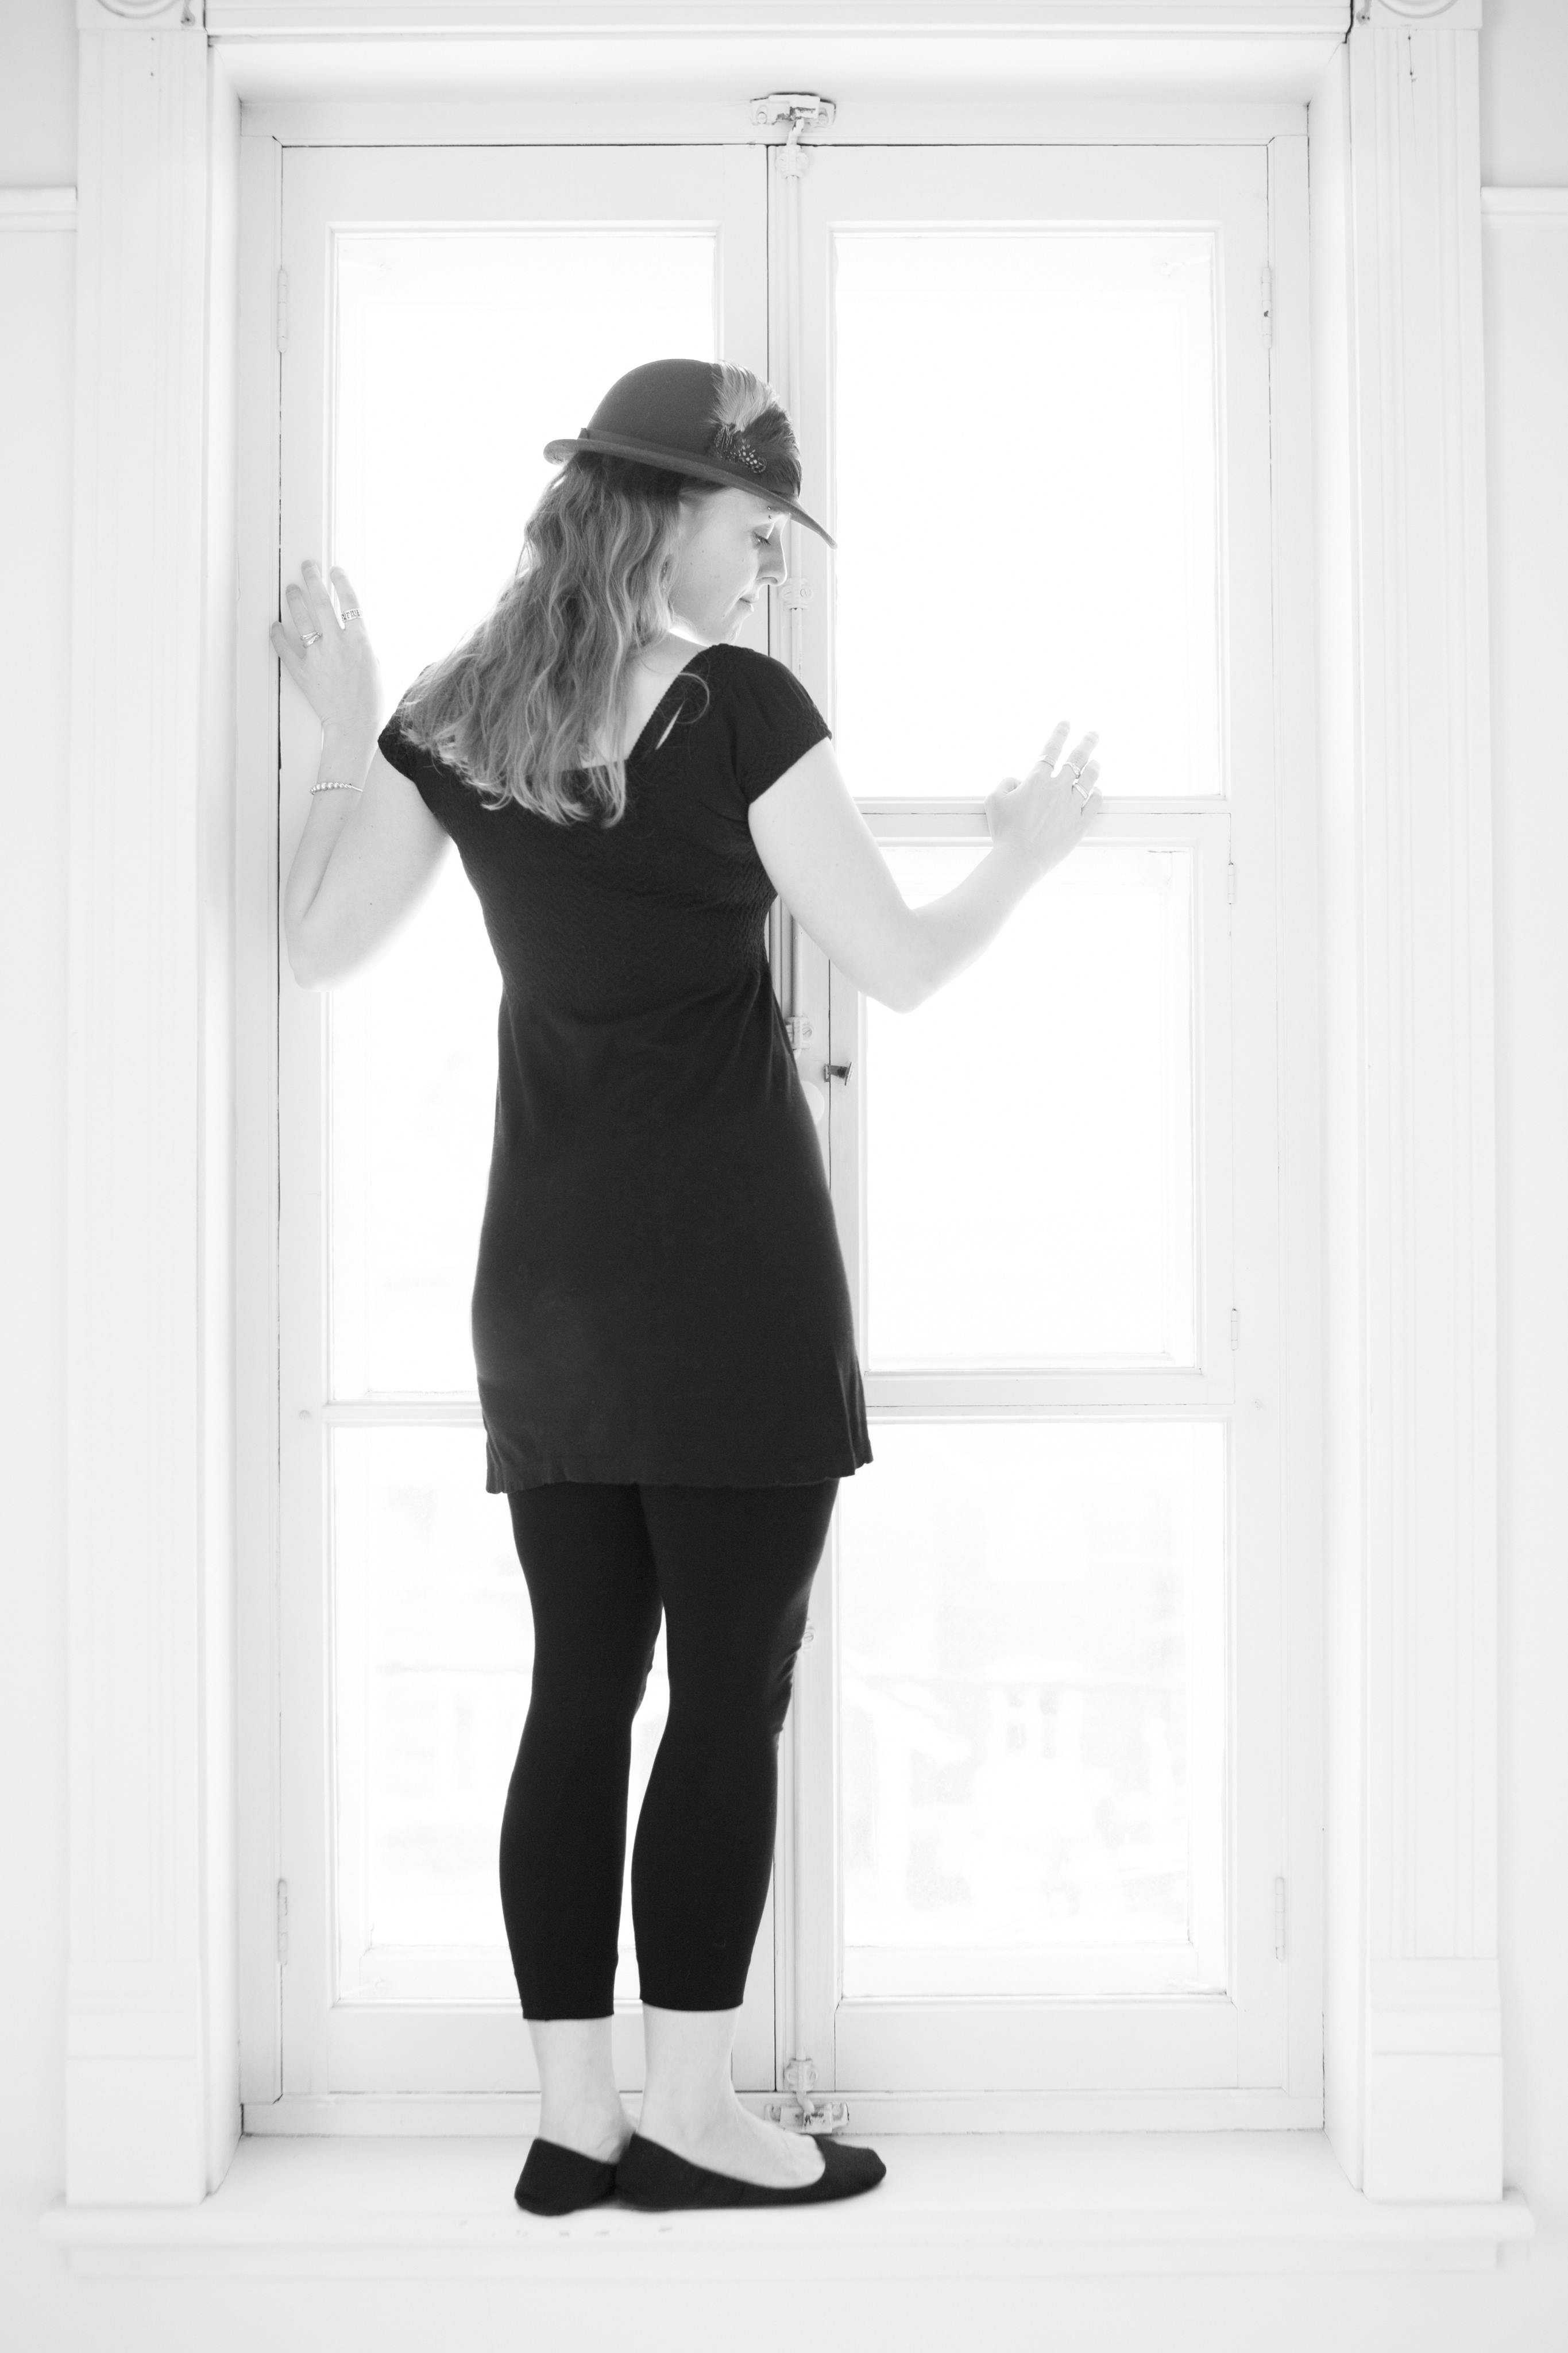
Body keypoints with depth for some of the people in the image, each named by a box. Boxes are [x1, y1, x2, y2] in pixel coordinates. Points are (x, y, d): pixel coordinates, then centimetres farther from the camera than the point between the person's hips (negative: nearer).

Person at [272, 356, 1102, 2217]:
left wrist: (341, 729, 22)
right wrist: (1029, 854, 13)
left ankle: (572, 2116, 16)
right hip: (729, 1273, -6)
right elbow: (896, 969, -5)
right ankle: (688, 2112, 9)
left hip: (543, 1278, 6)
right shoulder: (740, 706, -8)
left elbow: (320, 944, 12)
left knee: (579, 1687, 10)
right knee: (731, 1690, 2)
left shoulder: (458, 713, 6)